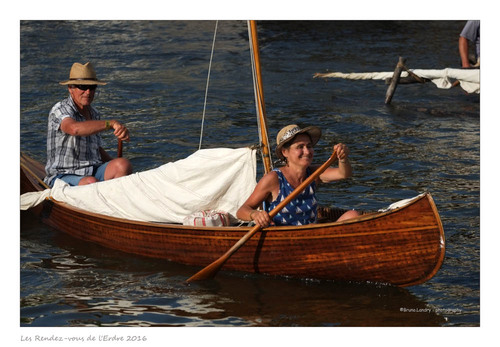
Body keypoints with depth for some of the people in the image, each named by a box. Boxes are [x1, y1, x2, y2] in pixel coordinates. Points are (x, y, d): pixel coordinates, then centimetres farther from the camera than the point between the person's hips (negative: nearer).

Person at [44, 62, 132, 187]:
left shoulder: (94, 114, 16)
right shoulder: (60, 110, -10)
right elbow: (74, 128, -34)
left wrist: (117, 168, 13)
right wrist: (111, 123, -41)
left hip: (93, 172, 7)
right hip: (63, 176, -6)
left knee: (124, 164, -22)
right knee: (91, 182, -38)